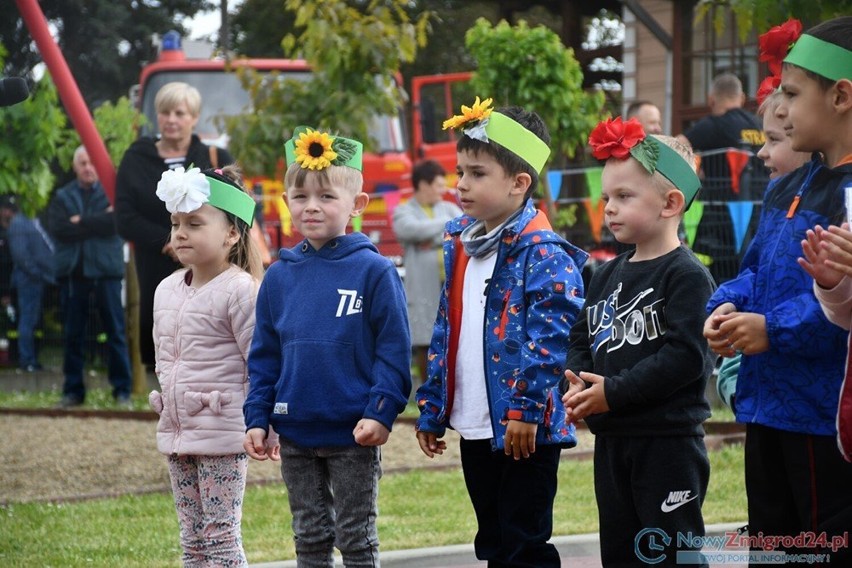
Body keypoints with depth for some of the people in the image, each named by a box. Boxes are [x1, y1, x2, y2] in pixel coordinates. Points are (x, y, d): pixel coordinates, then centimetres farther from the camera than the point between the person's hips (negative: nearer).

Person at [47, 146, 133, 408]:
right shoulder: (62, 197, 12)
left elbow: (116, 222, -12)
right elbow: (57, 228, -6)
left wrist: (80, 223, -8)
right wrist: (97, 223, -7)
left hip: (105, 269, -2)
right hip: (72, 271, 2)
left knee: (115, 331, -2)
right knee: (72, 334, 4)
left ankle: (122, 389, 1)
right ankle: (73, 390, 10)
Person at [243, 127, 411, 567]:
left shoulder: (374, 271, -9)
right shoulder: (279, 277, 5)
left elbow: (394, 349, -10)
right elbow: (264, 356, 10)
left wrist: (381, 412, -17)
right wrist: (257, 418, 4)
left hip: (353, 434, -4)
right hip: (296, 432, 4)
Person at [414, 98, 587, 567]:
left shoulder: (543, 254, -13)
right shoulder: (459, 244, 12)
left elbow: (552, 336, -20)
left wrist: (526, 409, -24)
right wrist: (432, 410, 16)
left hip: (525, 429, -8)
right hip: (475, 426, 8)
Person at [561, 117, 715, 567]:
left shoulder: (686, 276, -12)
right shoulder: (608, 276, 13)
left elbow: (686, 356, -21)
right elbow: (582, 338, 17)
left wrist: (613, 393, -20)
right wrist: (576, 383, -5)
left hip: (669, 442, -8)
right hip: (611, 440, 8)